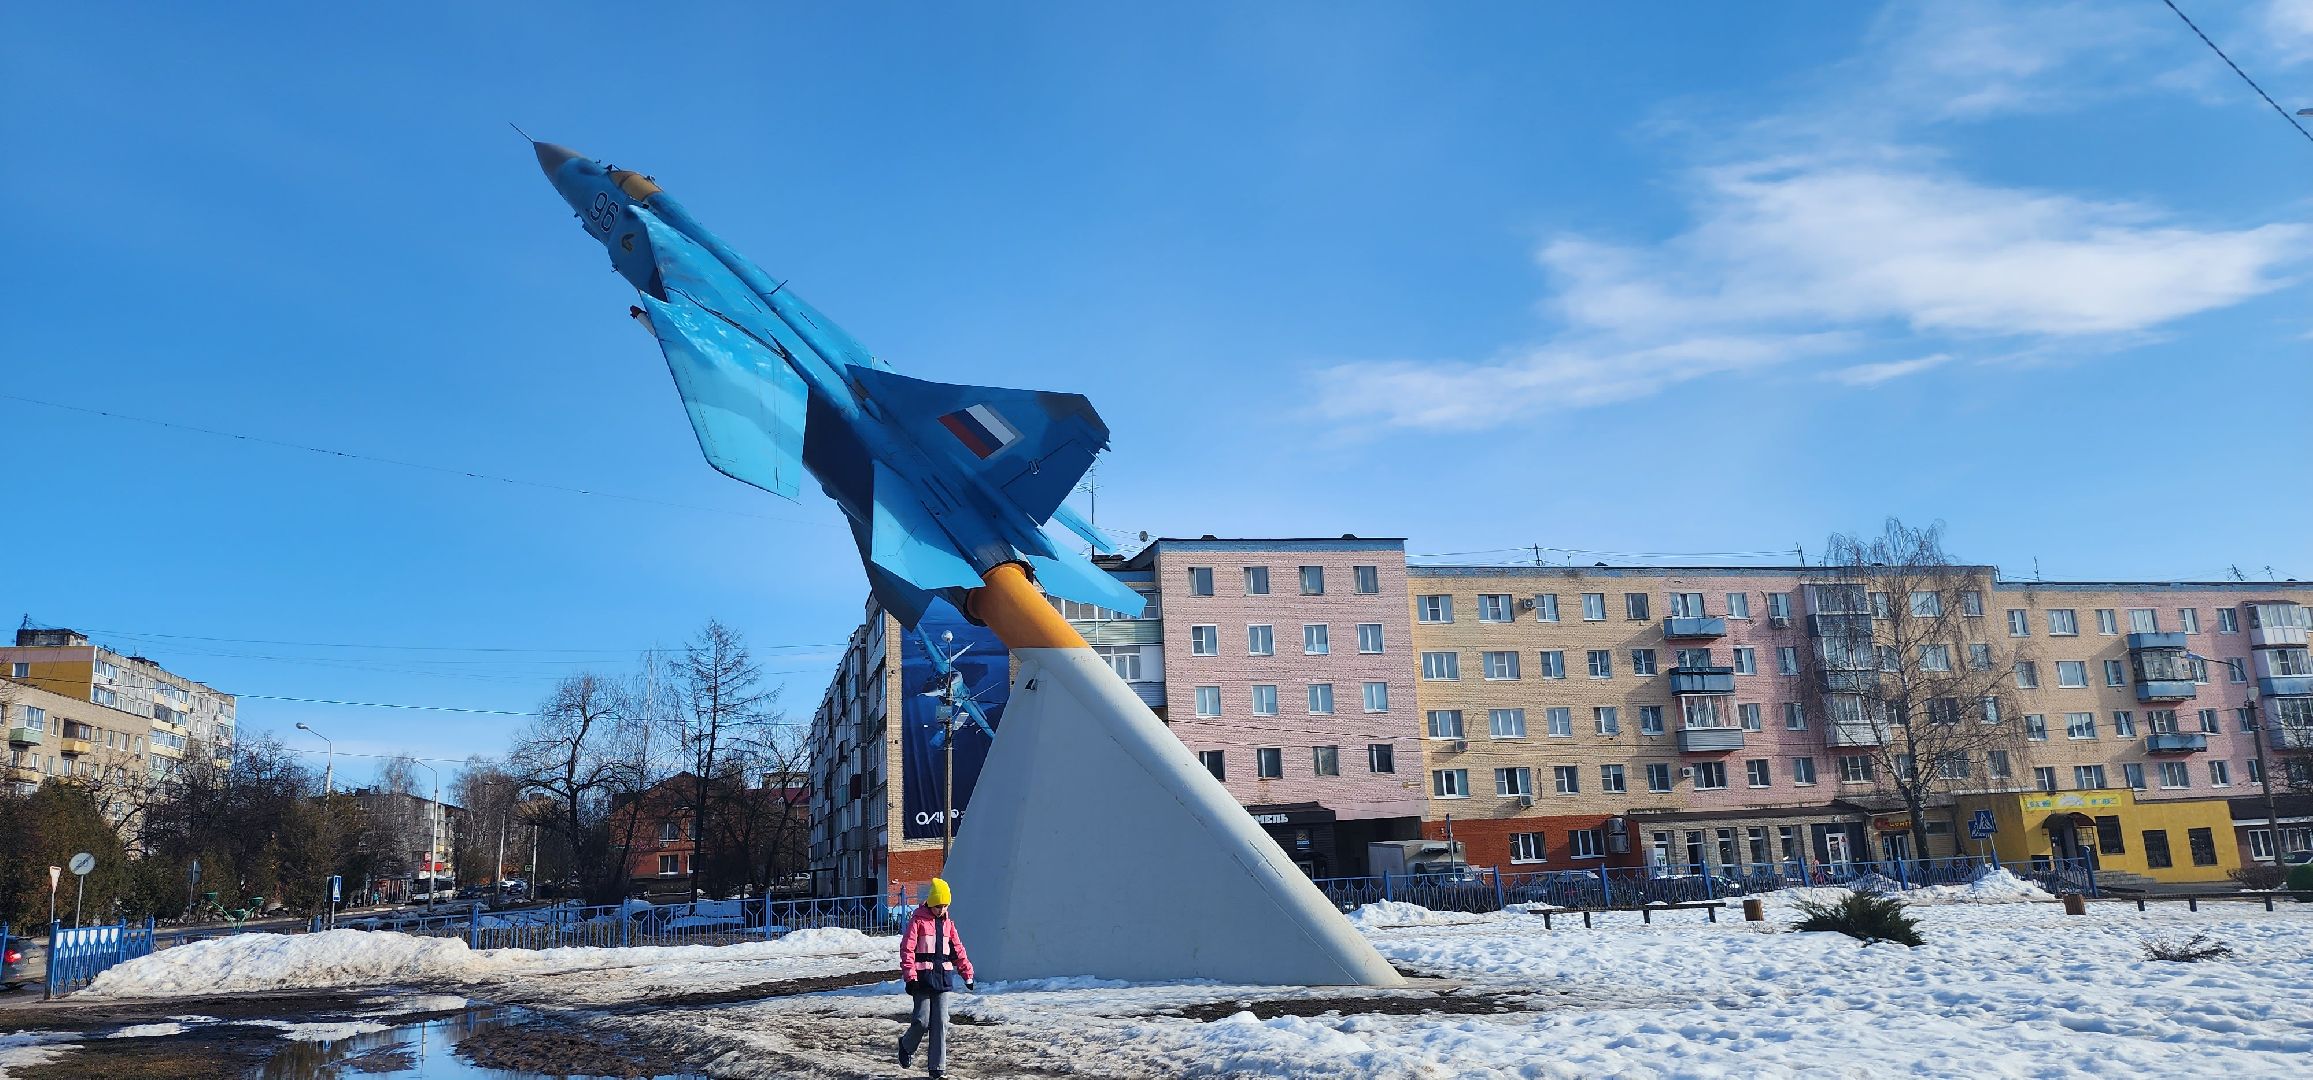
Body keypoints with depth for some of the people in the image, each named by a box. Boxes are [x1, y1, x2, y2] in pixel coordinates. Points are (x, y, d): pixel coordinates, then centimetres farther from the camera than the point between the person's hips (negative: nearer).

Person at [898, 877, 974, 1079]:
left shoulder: (947, 924, 14)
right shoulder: (918, 921, -3)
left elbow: (958, 950, 19)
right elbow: (907, 949, -9)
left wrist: (967, 974, 17)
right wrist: (910, 976, -16)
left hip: (943, 977, 5)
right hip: (923, 977, -5)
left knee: (940, 1023, 1)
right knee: (922, 1020, -7)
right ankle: (907, 1046, 25)